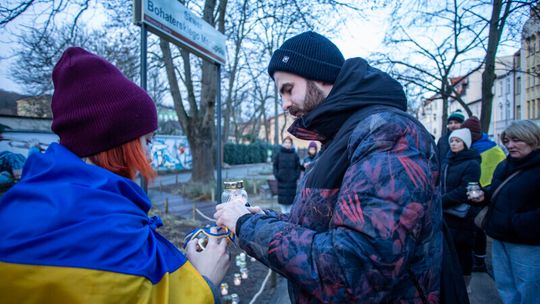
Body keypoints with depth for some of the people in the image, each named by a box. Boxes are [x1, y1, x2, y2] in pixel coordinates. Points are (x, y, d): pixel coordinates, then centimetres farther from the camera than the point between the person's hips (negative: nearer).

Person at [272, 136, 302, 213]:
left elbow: (298, 167, 6)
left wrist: (296, 176, -5)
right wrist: (277, 175, -4)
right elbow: (275, 166, 7)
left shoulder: (295, 155, 6)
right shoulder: (278, 154, 6)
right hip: (281, 181, 0)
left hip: (292, 181, 0)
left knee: (291, 198, 0)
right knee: (282, 198, 1)